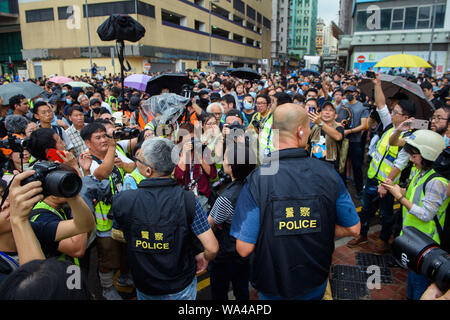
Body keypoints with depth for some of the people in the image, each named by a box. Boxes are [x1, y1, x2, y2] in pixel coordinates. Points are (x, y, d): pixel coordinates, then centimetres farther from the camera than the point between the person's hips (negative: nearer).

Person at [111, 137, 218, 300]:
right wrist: (203, 257, -2)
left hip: (144, 289, 1)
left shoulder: (122, 201, -23)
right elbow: (212, 249, -23)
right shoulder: (188, 200, -25)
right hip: (182, 288, -1)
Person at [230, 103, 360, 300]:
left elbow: (244, 248, -20)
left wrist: (270, 236, 0)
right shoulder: (328, 174, -16)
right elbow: (353, 229, -4)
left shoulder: (257, 180, -23)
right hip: (316, 284, 3)